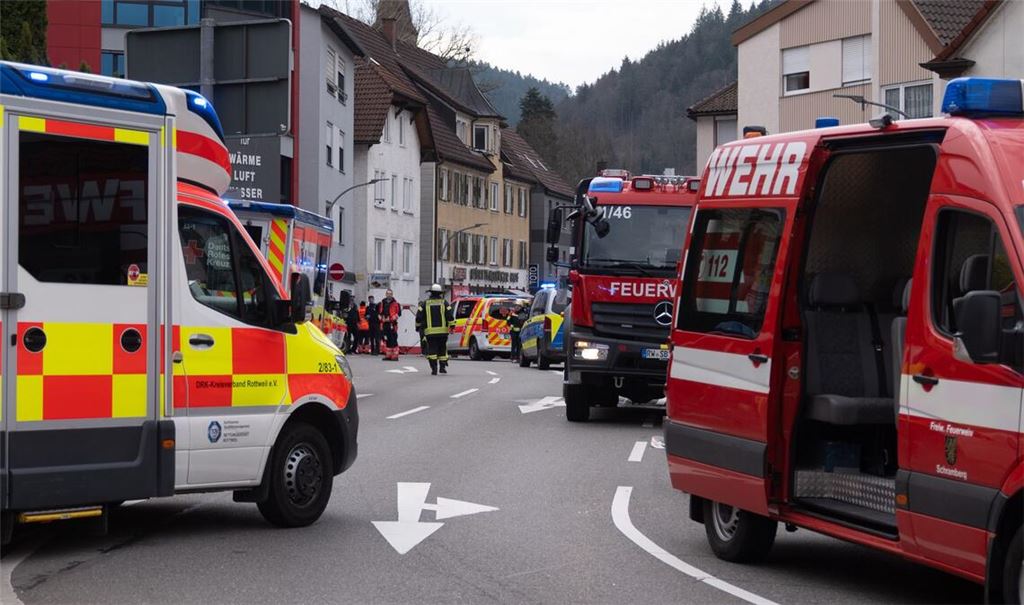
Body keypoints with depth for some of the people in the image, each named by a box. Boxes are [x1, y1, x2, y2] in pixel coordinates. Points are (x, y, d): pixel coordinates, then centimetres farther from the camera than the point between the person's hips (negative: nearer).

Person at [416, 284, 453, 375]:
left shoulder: (425, 304, 5)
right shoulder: (444, 303, 3)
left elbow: (419, 317, 2)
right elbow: (450, 316, -5)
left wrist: (418, 327, 15)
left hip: (430, 331, -1)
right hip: (443, 331, 1)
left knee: (432, 350, 0)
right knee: (442, 349, 14)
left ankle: (434, 368, -10)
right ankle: (443, 367, 14)